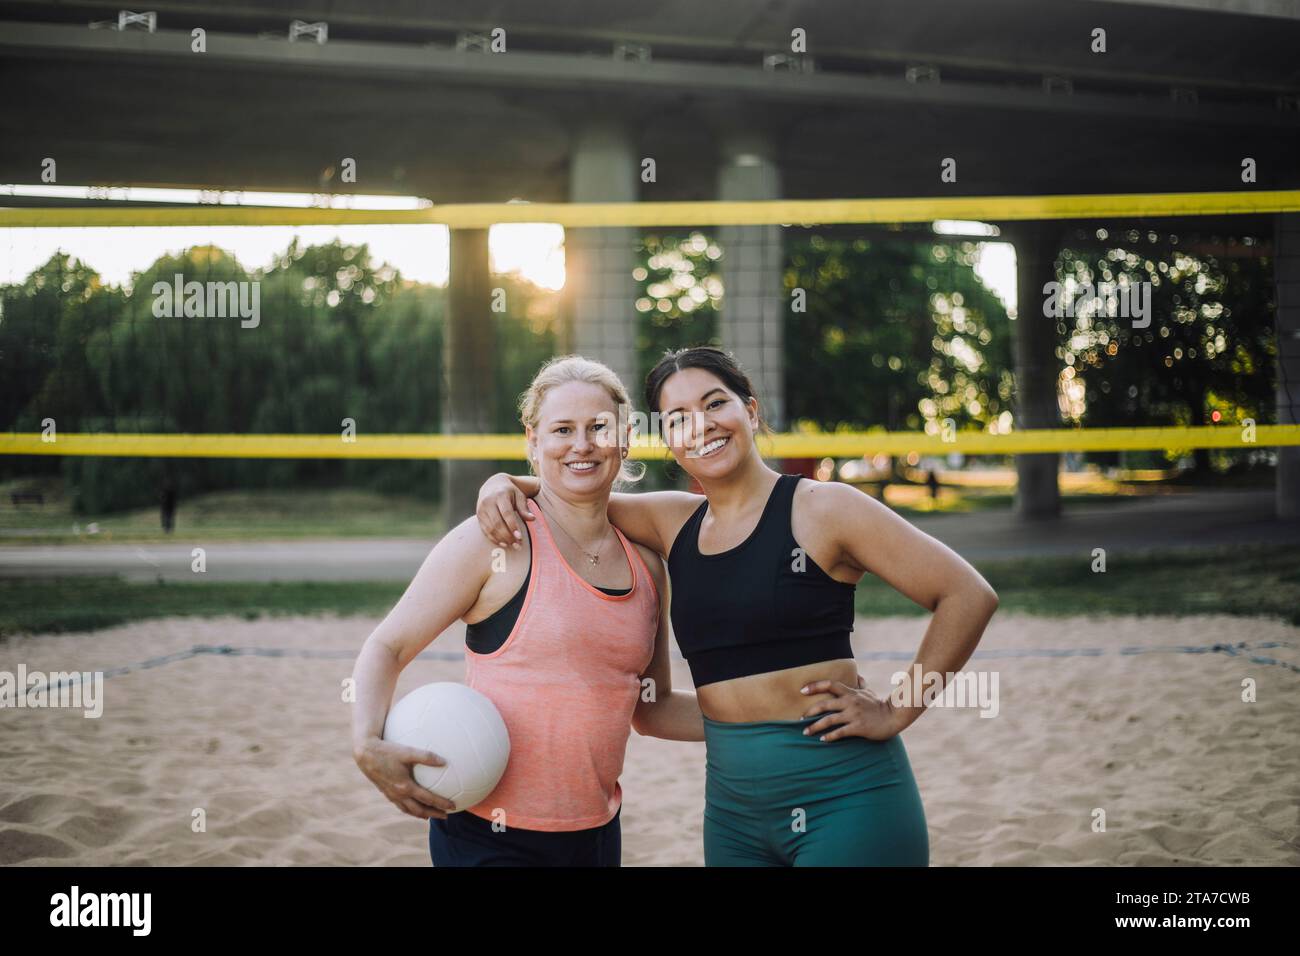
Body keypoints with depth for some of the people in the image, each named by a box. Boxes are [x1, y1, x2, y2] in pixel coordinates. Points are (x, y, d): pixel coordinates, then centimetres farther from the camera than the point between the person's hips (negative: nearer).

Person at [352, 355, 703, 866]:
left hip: (597, 831, 6)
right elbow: (386, 648, -6)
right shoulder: (491, 541, -10)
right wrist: (368, 744, -22)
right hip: (489, 837, -5)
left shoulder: (646, 564, 7)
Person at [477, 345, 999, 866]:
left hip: (843, 796, -5)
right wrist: (502, 486, -4)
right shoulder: (674, 521, 9)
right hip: (732, 807, 6)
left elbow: (968, 595, -10)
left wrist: (896, 713, -10)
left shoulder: (822, 508, -8)